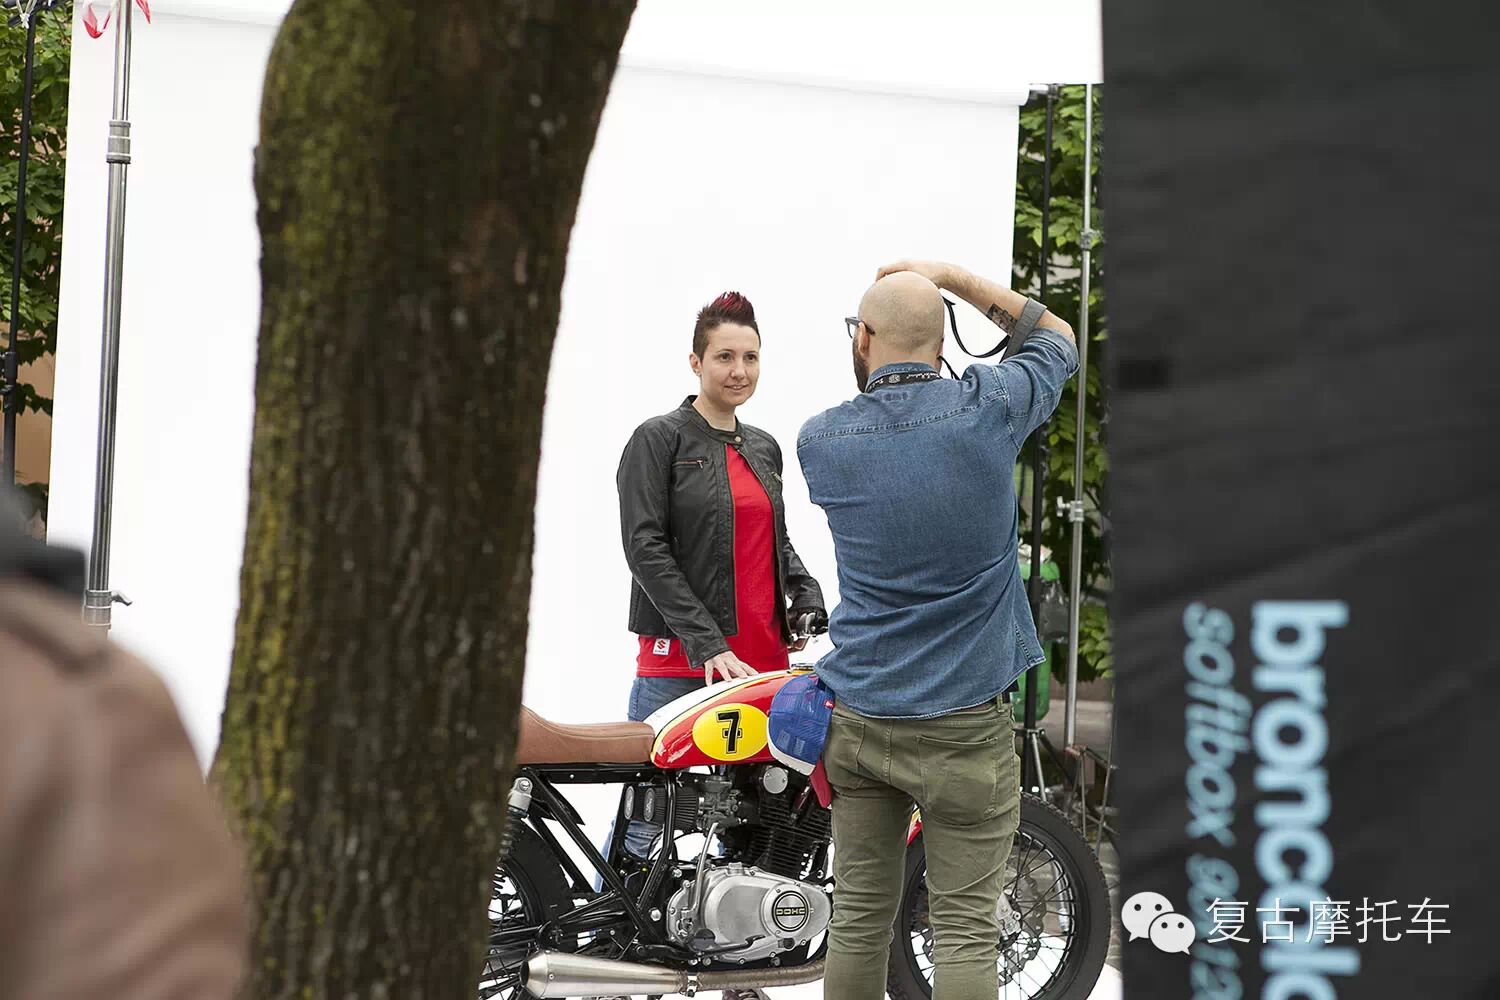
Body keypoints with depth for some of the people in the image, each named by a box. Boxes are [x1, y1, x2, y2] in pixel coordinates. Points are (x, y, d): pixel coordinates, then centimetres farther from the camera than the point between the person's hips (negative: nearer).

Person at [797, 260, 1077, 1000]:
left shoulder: (819, 441, -1)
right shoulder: (987, 409, -8)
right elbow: (1058, 340, 12)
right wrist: (952, 277, 14)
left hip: (857, 718, 3)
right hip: (964, 726, -3)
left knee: (859, 917, 9)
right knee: (964, 929, -1)